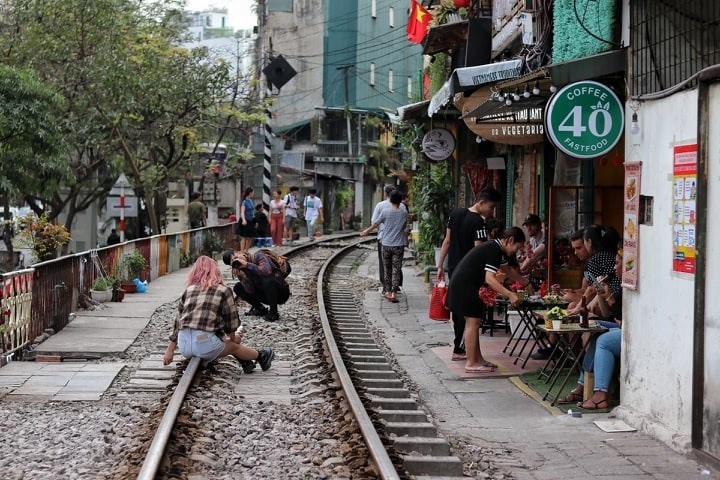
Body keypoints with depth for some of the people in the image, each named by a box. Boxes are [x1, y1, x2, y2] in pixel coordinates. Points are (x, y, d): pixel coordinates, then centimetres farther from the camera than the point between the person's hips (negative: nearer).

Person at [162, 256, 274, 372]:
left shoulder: (188, 290, 16)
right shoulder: (223, 290, 5)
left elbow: (178, 322, 17)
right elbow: (231, 318, 11)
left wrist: (170, 350, 22)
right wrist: (233, 337, 31)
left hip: (184, 345, 4)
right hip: (205, 343, -4)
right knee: (234, 346, 24)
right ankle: (261, 356, 43)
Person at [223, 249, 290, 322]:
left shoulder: (258, 256, -18)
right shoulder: (241, 270, -3)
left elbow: (267, 271, -38)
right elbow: (251, 291, -12)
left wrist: (247, 264, -32)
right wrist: (242, 276, -26)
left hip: (282, 291, -6)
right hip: (266, 294, 6)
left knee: (267, 280, -37)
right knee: (237, 288, -2)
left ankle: (273, 313, -18)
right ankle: (260, 309, 10)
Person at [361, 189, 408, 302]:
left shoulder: (385, 211, -6)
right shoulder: (404, 213, -2)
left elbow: (375, 224, 4)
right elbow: (405, 227, 10)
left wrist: (366, 231, 21)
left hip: (386, 245, 0)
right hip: (399, 245, 0)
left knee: (387, 269, 12)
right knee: (396, 270, 2)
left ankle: (388, 292, 17)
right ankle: (393, 293, -5)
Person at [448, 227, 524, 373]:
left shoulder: (496, 248, 14)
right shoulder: (494, 250, -18)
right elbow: (489, 279, -27)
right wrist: (510, 294, -30)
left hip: (462, 284, 11)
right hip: (464, 285, -11)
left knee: (473, 321, 15)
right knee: (473, 321, -7)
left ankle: (477, 359, 22)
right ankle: (471, 364, -4)